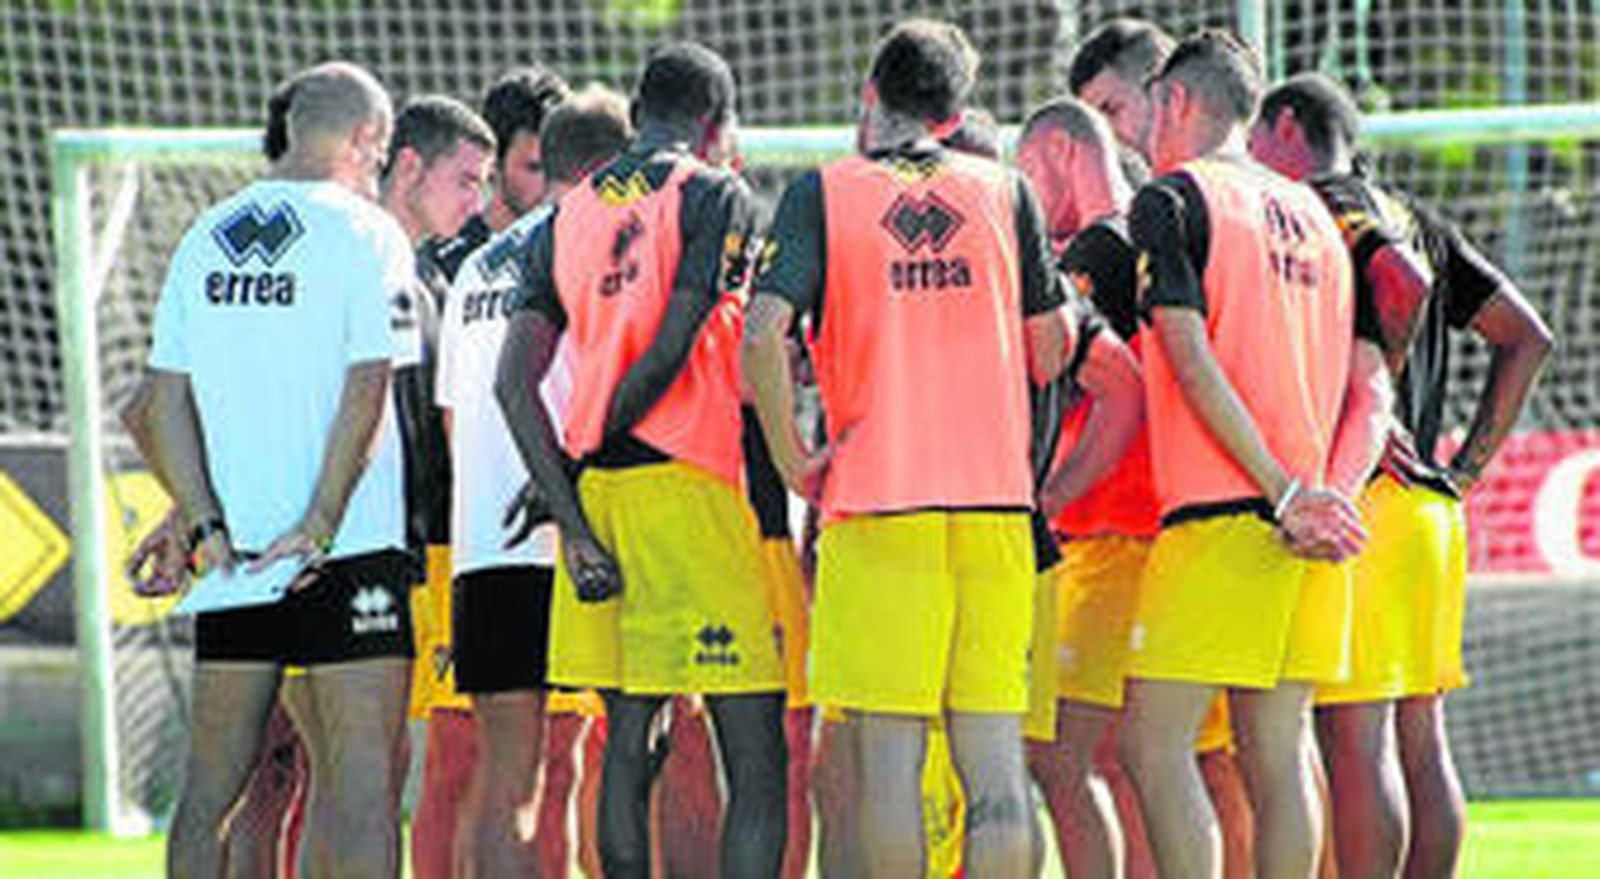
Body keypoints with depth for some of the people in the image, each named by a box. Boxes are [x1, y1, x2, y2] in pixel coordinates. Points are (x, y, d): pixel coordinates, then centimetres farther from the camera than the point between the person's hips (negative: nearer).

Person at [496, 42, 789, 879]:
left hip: (603, 495, 6)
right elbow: (673, 348, -12)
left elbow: (515, 380, 5)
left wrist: (574, 518, 1)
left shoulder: (566, 218, 14)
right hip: (694, 484, -6)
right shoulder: (715, 196, -3)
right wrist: (594, 446, 2)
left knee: (627, 742, 10)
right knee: (755, 760, -5)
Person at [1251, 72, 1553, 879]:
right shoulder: (1414, 220, 19)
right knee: (1419, 738, 9)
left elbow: (1404, 284, -24)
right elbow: (1527, 337, 18)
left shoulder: (1320, 206, -5)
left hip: (1353, 495, -9)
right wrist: (1467, 468, 15)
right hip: (1429, 510, 9)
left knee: (1353, 740, -9)